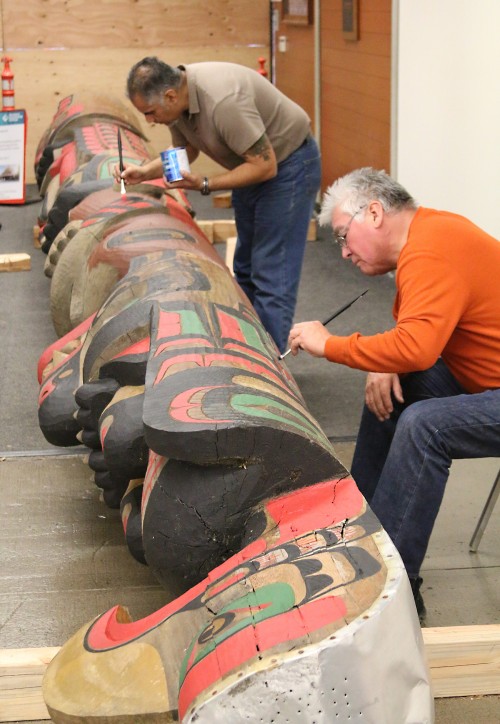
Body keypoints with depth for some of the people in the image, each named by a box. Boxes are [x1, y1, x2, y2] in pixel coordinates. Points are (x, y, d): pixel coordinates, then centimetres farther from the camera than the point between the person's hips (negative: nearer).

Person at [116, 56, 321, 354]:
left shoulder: (223, 101, -35)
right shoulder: (177, 97, -8)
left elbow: (264, 166, -29)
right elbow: (186, 150, 11)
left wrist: (205, 185, -27)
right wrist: (145, 172, -4)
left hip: (287, 164, -9)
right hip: (252, 161, 9)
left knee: (272, 276, -11)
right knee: (245, 270, 16)